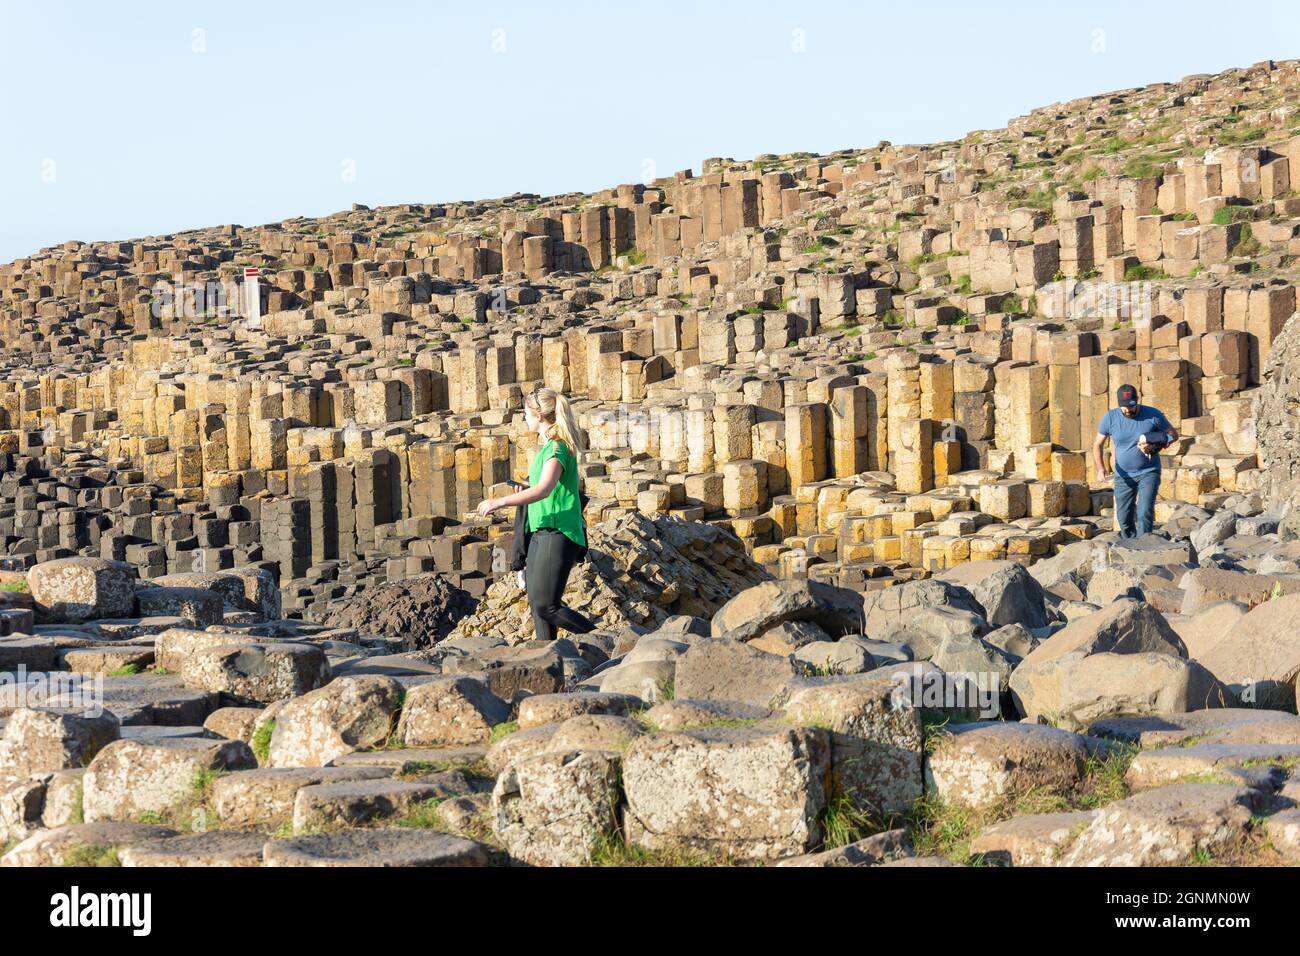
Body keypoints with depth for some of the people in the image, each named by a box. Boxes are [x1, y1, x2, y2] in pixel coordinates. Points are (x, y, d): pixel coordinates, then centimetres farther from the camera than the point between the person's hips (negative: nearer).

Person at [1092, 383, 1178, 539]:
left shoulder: (1153, 415, -10)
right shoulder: (1110, 418, -7)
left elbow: (1173, 435, 1)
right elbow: (1097, 445, 2)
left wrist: (1154, 447, -17)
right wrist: (1100, 469, -15)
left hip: (1148, 473, -3)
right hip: (1123, 475, 3)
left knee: (1145, 513, -19)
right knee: (1124, 518, 7)